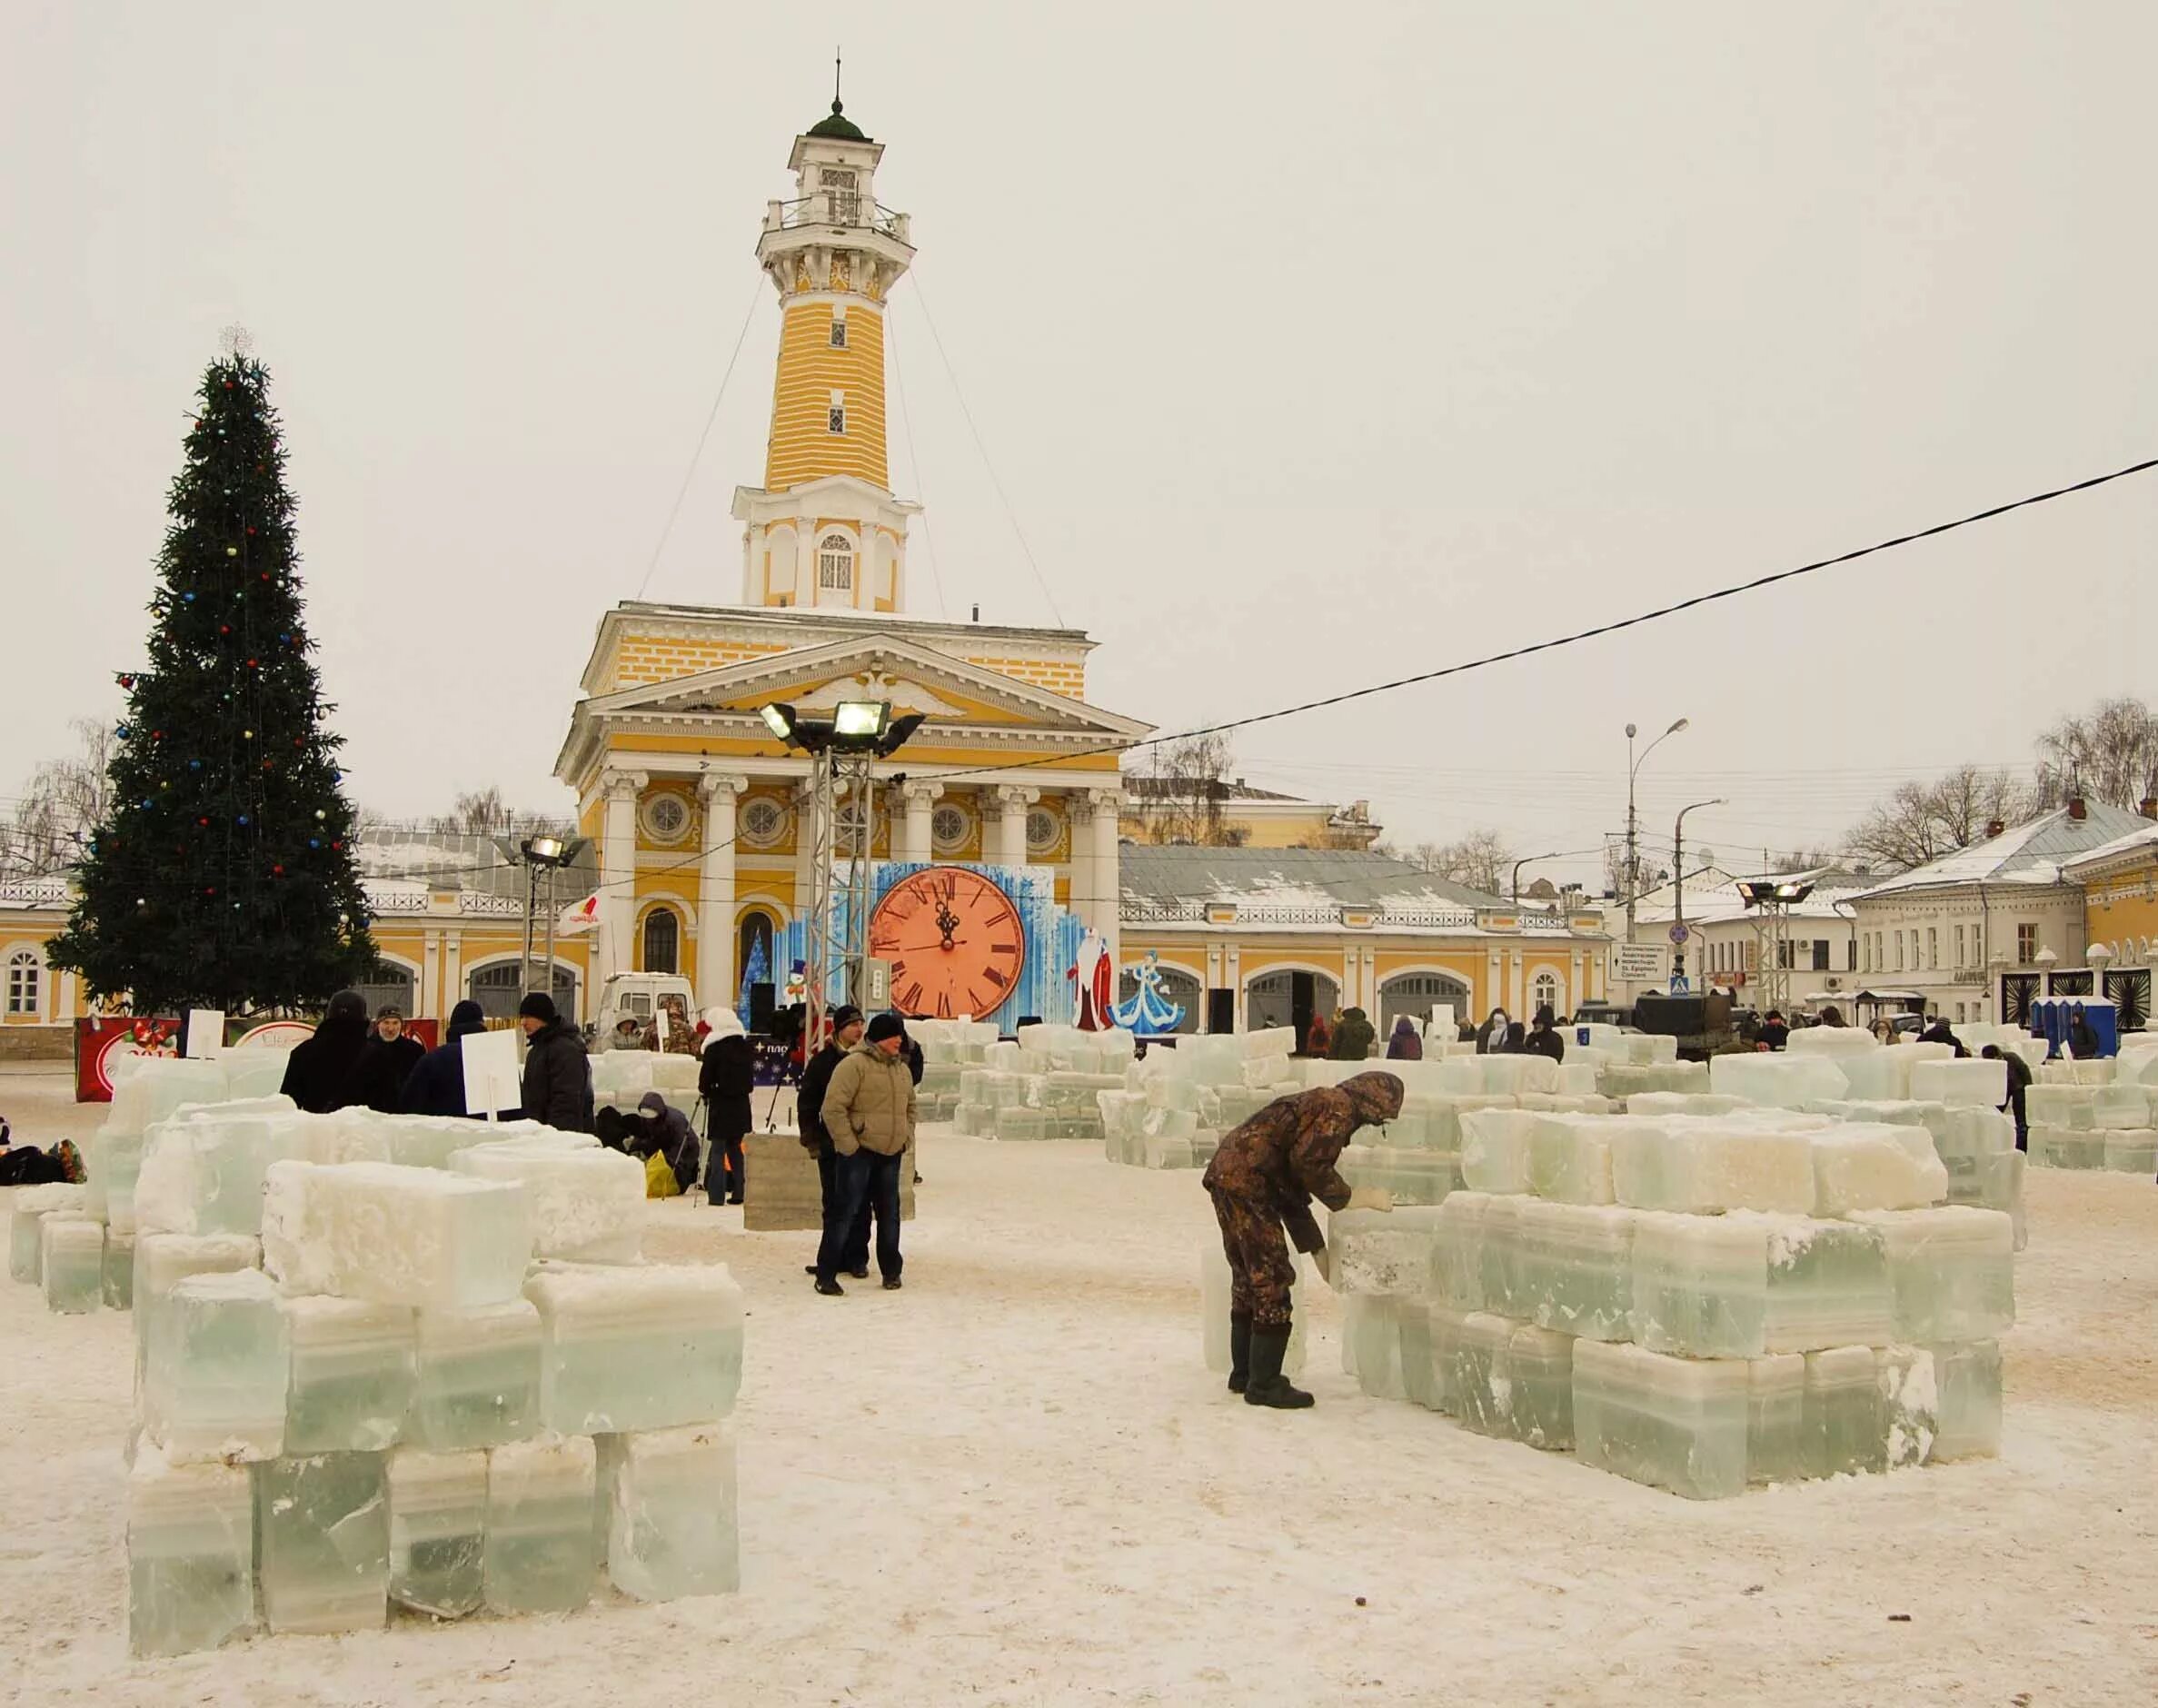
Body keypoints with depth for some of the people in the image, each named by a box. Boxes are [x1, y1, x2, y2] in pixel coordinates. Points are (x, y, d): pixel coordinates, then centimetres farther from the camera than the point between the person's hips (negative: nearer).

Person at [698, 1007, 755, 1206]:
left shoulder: (714, 1049, -13)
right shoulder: (746, 1047, 3)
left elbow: (705, 1079, -9)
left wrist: (707, 1091, 10)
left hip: (720, 1105, -5)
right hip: (741, 1103, 5)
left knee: (718, 1149, 0)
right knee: (735, 1148, 15)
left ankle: (716, 1195, -2)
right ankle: (738, 1192, 15)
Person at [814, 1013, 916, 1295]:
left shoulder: (901, 1069, 13)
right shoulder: (854, 1064, -12)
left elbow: (910, 1106, 27)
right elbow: (833, 1107, -16)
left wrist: (907, 1138, 15)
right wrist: (848, 1143, -17)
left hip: (891, 1154, 7)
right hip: (859, 1152, -7)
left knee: (889, 1212, 13)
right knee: (845, 1211, -6)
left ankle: (891, 1271, 24)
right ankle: (826, 1275, -1)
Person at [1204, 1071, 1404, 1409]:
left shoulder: (1319, 1105, 25)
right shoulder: (1339, 1107, -5)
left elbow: (1292, 1188, 26)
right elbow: (1309, 1163, -18)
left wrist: (1317, 1250, 27)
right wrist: (1348, 1199, -3)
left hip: (1227, 1175, 10)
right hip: (1247, 1182, -10)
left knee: (1249, 1279, 19)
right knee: (1272, 1279, -3)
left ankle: (1244, 1374, 29)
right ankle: (1264, 1385, 3)